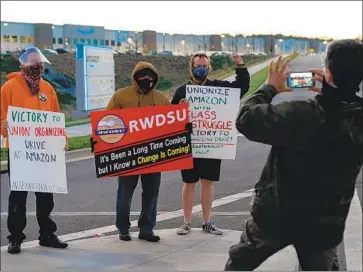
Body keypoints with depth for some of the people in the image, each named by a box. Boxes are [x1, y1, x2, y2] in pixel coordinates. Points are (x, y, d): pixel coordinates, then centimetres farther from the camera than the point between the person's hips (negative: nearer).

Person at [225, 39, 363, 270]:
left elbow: (246, 119, -21)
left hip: (277, 215, -3)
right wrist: (330, 93, 4)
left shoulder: (301, 115, -31)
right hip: (325, 223, 4)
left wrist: (271, 88, -6)